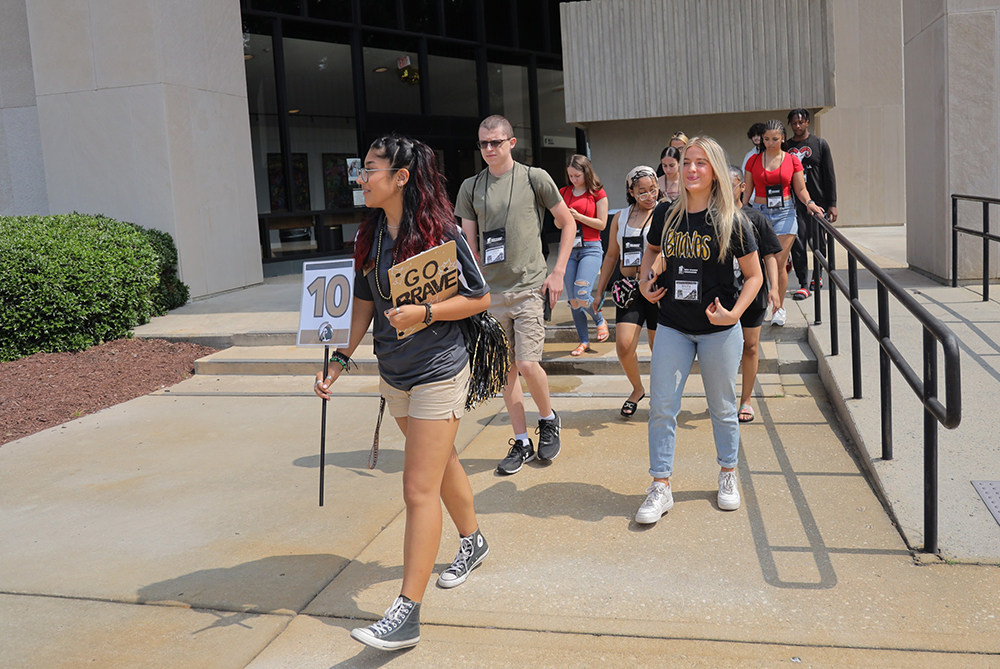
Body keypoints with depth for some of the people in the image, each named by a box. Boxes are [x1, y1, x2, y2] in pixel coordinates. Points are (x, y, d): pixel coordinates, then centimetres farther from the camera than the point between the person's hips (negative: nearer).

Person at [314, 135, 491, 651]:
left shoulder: (440, 232, -15)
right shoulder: (371, 235, 5)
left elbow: (479, 298, -11)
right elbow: (364, 301, 12)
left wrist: (424, 313, -22)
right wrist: (342, 357, 5)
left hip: (438, 373, -7)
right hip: (393, 373, 7)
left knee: (419, 488, -8)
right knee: (441, 463, 23)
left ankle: (406, 614, -3)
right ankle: (472, 541, 47)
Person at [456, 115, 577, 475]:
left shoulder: (534, 178, -1)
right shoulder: (470, 188, 8)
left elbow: (567, 223, 5)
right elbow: (469, 243, 10)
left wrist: (558, 273, -2)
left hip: (528, 286, -4)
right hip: (491, 291, 4)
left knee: (527, 363, -12)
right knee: (505, 369, 7)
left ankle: (549, 419, 18)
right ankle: (521, 442, 19)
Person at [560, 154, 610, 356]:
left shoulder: (598, 193, -1)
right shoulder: (563, 192, 11)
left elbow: (602, 224, -4)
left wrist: (577, 216, -13)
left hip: (590, 248, -4)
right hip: (568, 247, 5)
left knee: (582, 295, -16)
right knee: (572, 299, 3)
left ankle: (600, 321, 15)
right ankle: (584, 341, 15)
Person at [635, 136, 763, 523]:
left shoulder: (730, 221, -9)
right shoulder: (666, 214, 0)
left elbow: (754, 276, -4)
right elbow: (652, 250, 21)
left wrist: (734, 313, -16)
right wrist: (644, 282, 4)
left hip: (718, 331, -2)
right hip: (672, 327, 3)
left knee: (722, 407, 12)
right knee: (661, 407, 0)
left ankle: (728, 476, 33)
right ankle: (661, 488, 10)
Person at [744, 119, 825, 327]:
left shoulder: (792, 160, 5)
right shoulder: (753, 160, 7)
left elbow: (800, 189, 8)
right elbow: (747, 191, 10)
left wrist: (809, 203, -11)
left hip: (785, 212, -1)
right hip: (759, 212, 1)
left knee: (779, 263, -5)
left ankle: (779, 307, 7)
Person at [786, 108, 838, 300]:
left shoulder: (820, 144, 5)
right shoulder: (785, 147, 9)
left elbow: (829, 175, 4)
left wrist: (832, 204, -3)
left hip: (817, 200, 0)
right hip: (795, 203, 0)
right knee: (798, 243, -10)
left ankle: (817, 275, 32)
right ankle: (804, 284, -7)